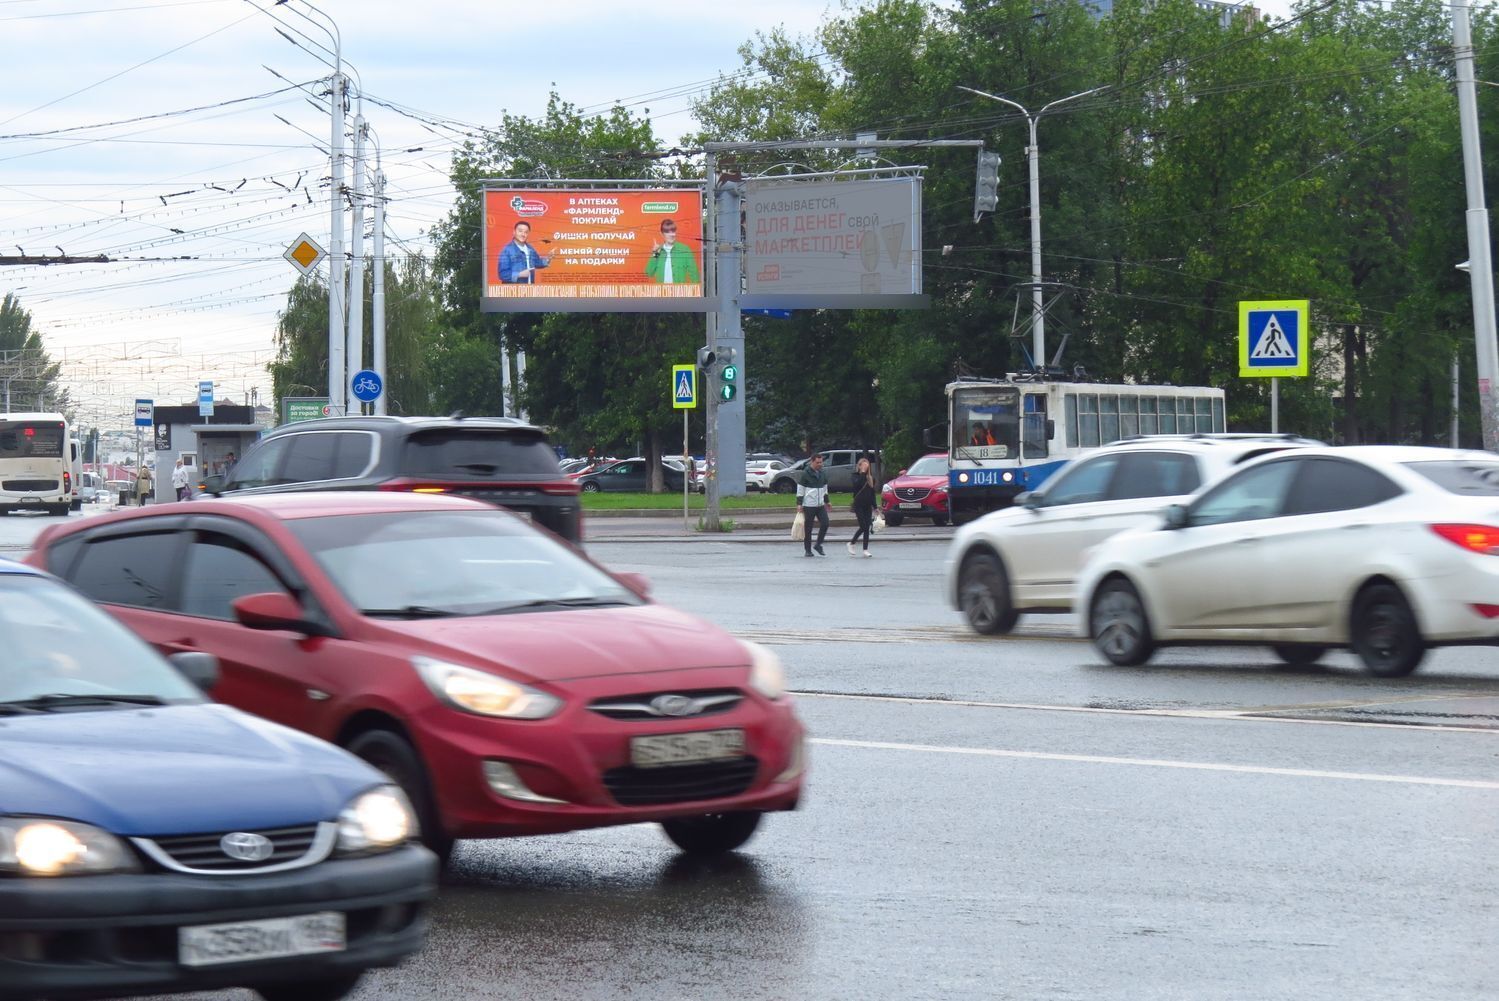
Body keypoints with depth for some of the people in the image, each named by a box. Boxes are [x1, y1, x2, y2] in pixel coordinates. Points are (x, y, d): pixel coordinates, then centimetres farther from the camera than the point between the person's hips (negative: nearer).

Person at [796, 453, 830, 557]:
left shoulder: (822, 474, 11)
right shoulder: (805, 474, -7)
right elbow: (800, 489, -7)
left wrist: (826, 501, 23)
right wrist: (799, 504, -11)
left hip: (820, 505, 5)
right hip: (809, 506, -5)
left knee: (825, 524, -6)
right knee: (808, 528, 0)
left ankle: (818, 545, 10)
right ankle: (808, 550, 9)